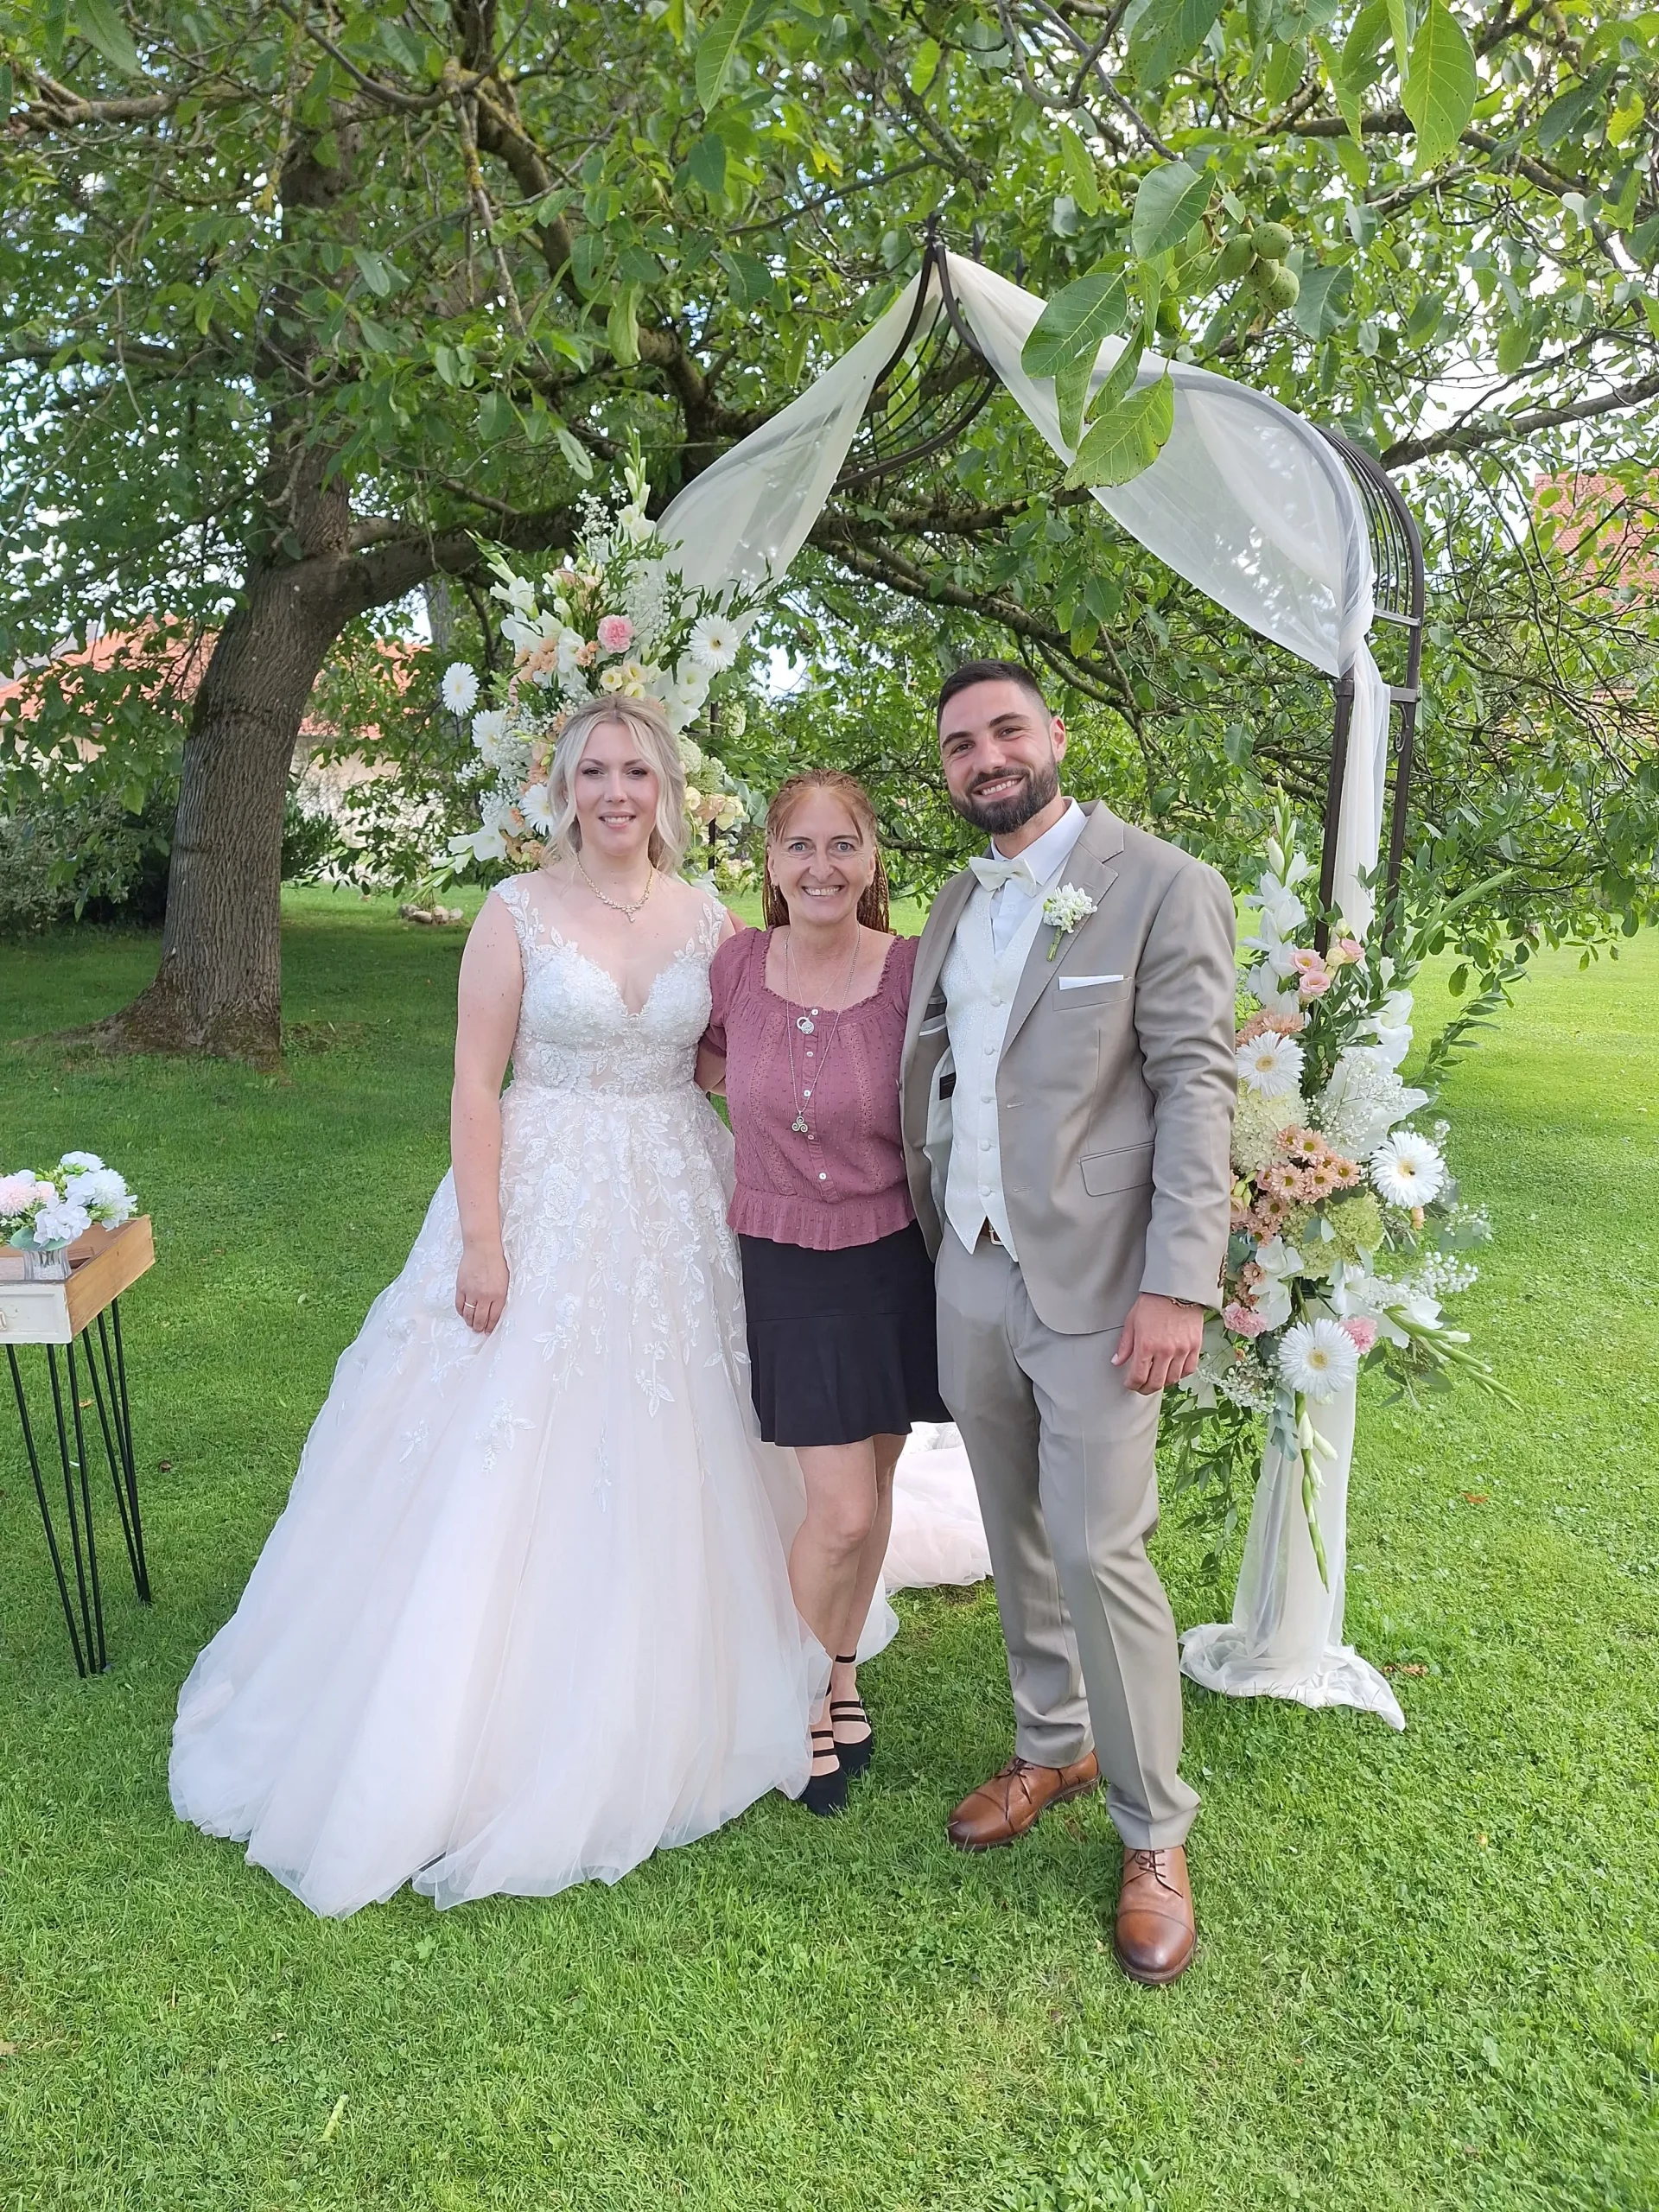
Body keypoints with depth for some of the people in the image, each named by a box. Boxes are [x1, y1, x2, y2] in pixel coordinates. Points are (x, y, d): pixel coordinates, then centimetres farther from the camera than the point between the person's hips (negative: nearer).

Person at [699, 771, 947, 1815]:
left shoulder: (914, 971, -12)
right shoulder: (736, 965, -8)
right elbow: (708, 1065, 13)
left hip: (892, 1259, 1)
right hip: (787, 1266, -1)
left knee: (873, 1484, 15)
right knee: (843, 1511, -3)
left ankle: (843, 1670, 41)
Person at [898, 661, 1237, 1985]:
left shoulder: (1162, 885, -7)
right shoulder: (956, 905, 13)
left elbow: (1197, 1085, -12)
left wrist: (1179, 1284, -18)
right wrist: (934, 1242, 10)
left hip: (1096, 1286, -6)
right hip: (969, 1278, 6)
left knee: (1102, 1553, -3)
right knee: (1018, 1537, 16)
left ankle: (1156, 1833, 18)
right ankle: (1053, 1746, 37)